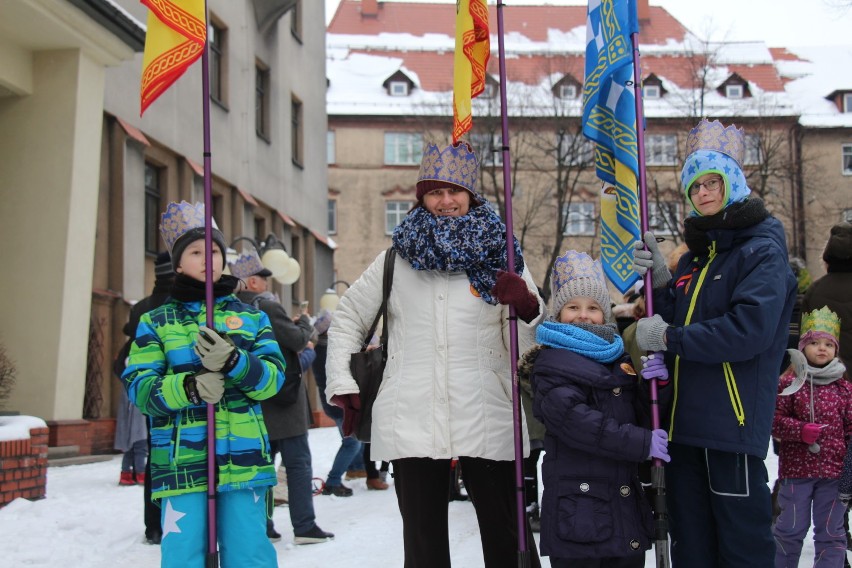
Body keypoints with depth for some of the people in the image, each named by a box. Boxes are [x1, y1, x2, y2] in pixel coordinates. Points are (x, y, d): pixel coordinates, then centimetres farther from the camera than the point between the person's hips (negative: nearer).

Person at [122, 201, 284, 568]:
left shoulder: (251, 317, 11)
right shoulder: (155, 323, 9)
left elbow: (273, 377, 0)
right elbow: (138, 386, -2)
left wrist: (232, 361, -19)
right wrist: (189, 387, -20)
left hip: (244, 460, 1)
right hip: (182, 463, -1)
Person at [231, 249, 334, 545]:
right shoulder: (268, 307, -17)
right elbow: (298, 340, -14)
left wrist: (293, 324, 14)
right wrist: (305, 321, 5)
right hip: (282, 398, -7)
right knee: (298, 463, -1)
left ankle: (261, 525, 15)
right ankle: (304, 526, -1)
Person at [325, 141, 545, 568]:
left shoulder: (499, 253, 10)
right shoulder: (397, 259, 12)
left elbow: (531, 342, 7)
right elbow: (347, 318, 20)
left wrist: (528, 308, -16)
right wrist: (342, 386, 8)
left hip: (487, 417, -1)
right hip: (411, 419, 1)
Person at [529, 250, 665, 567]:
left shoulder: (620, 359, 17)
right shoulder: (553, 363, -5)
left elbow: (645, 417, 16)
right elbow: (572, 419, -21)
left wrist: (656, 384, -5)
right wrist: (642, 443, -21)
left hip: (627, 507, 7)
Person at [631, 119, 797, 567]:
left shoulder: (762, 253, -6)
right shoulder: (694, 257, 17)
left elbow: (748, 330, -21)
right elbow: (672, 324, 14)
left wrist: (669, 339, -15)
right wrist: (660, 282, -3)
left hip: (733, 424, -8)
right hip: (684, 423, 8)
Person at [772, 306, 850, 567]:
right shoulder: (789, 383, -3)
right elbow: (775, 420, -5)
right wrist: (801, 430, -21)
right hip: (796, 468, -2)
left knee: (831, 531, 8)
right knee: (791, 528, 9)